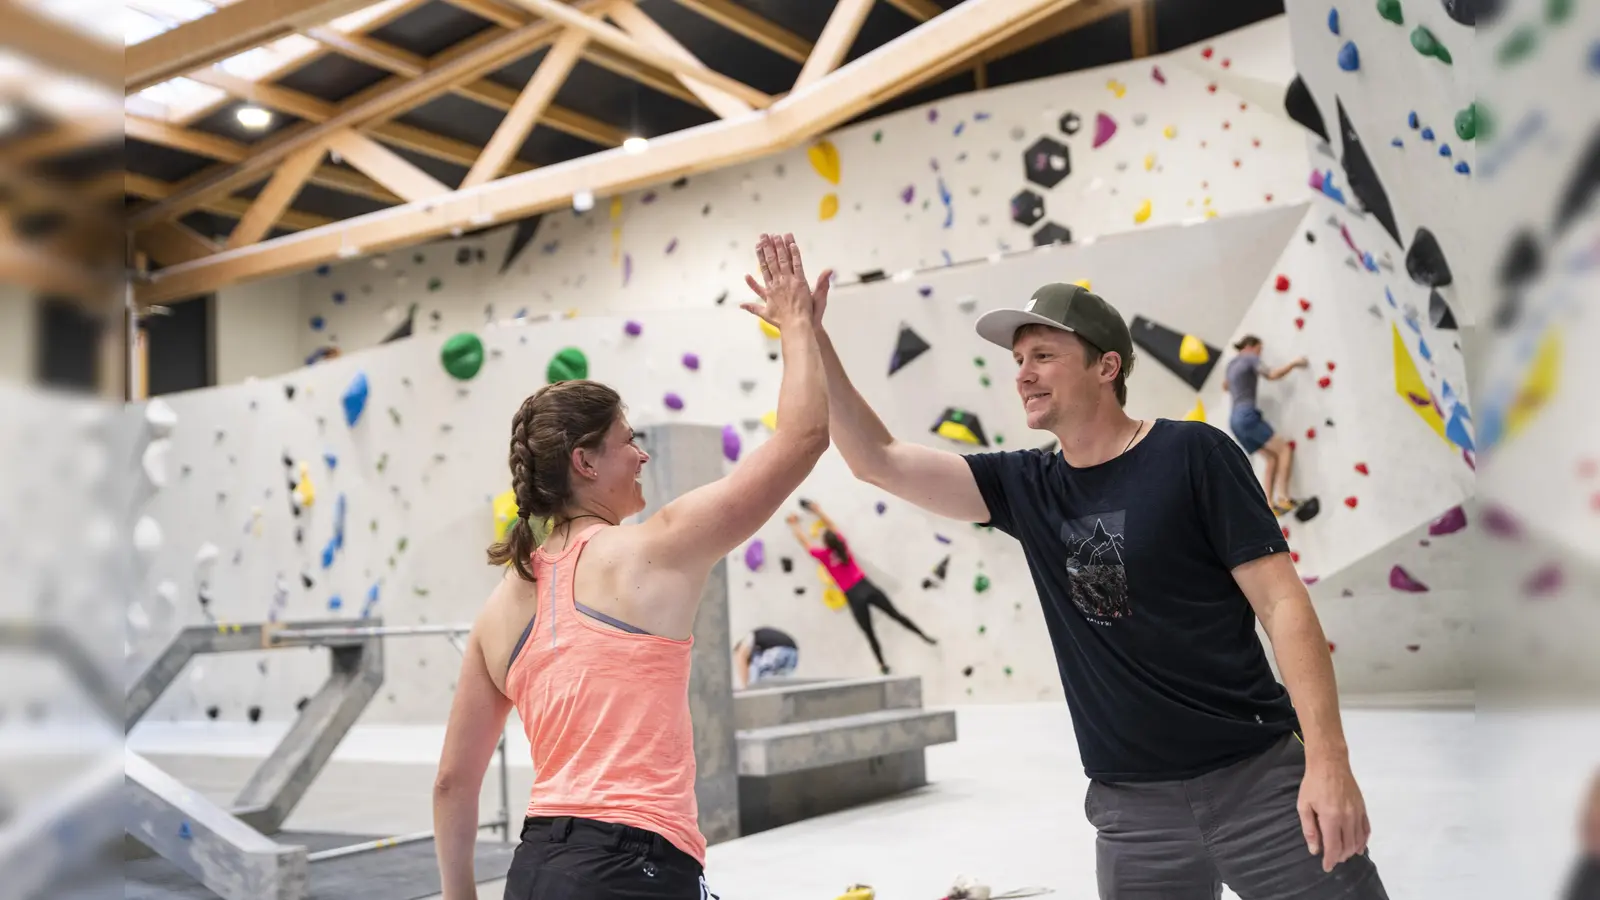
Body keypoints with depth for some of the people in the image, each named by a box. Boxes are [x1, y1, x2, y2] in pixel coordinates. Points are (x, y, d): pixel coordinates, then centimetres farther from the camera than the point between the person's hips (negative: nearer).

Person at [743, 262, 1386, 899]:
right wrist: (810, 337, -5)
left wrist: (1328, 762, -16)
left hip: (1257, 782, -4)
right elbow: (877, 461, 2)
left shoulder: (1192, 455, -7)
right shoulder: (1024, 488, 6)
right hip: (1130, 805, 4)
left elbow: (1283, 605, -9)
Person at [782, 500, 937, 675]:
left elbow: (804, 541, 6)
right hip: (868, 587, 4)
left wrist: (794, 525, 20)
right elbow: (832, 526, 18)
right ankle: (925, 636, 17)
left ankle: (882, 665, 14)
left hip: (854, 597, -4)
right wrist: (818, 511, 29)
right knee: (896, 614, 12)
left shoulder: (823, 555, -8)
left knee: (869, 634, 6)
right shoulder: (843, 545, 3)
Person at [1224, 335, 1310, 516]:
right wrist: (1294, 363, -5)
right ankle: (1282, 497, -18)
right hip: (1247, 415, -8)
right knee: (1285, 449, -6)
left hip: (1235, 419, 8)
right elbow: (1272, 375, -15)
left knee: (1272, 458, 7)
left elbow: (1225, 387, 40)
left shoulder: (1232, 363, 22)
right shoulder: (1250, 358, 0)